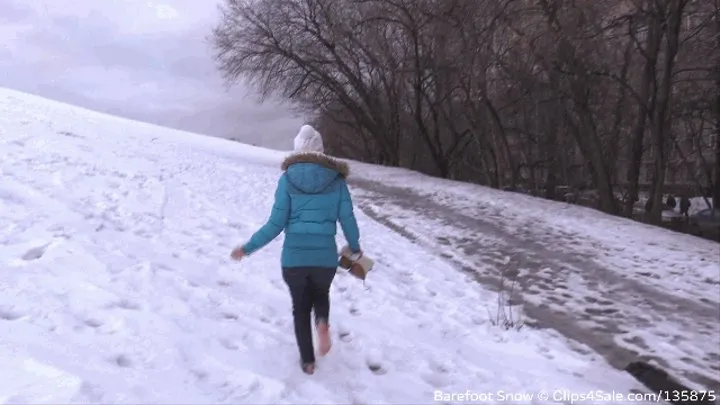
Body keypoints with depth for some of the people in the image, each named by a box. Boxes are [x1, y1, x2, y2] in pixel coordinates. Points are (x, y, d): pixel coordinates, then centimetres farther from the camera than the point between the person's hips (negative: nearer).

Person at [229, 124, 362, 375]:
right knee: (321, 294, 31)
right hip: (325, 258, 1)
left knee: (301, 307, 22)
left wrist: (247, 248, 5)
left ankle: (307, 361, 29)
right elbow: (348, 221, -1)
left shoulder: (288, 179, -3)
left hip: (293, 258, 0)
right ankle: (323, 323, 1)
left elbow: (276, 223, -6)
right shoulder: (336, 180, -1)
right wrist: (355, 248, 19)